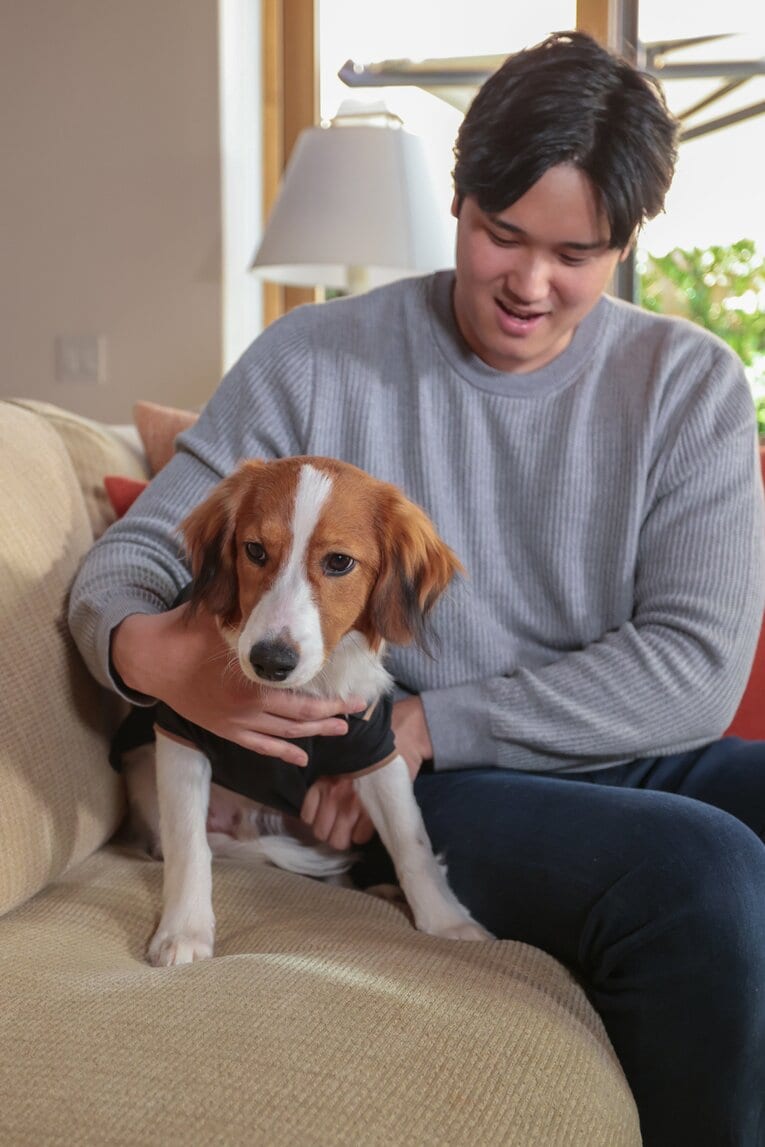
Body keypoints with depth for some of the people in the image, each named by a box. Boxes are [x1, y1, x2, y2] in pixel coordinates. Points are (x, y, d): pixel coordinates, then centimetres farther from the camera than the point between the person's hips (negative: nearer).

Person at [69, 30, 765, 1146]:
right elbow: (128, 561, 2)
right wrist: (153, 654, -25)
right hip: (446, 799, -2)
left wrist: (428, 722, -14)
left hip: (650, 761, 3)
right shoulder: (316, 362, -1)